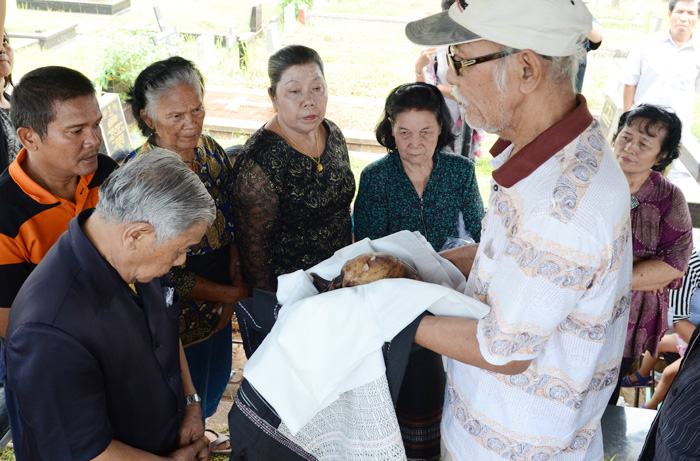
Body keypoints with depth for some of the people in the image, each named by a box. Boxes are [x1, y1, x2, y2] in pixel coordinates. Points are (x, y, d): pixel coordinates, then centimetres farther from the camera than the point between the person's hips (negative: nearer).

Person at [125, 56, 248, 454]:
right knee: (189, 387, 16)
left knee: (217, 376, 28)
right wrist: (233, 293, -16)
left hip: (222, 299, 7)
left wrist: (236, 274, -8)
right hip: (180, 312, -7)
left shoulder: (210, 150, -6)